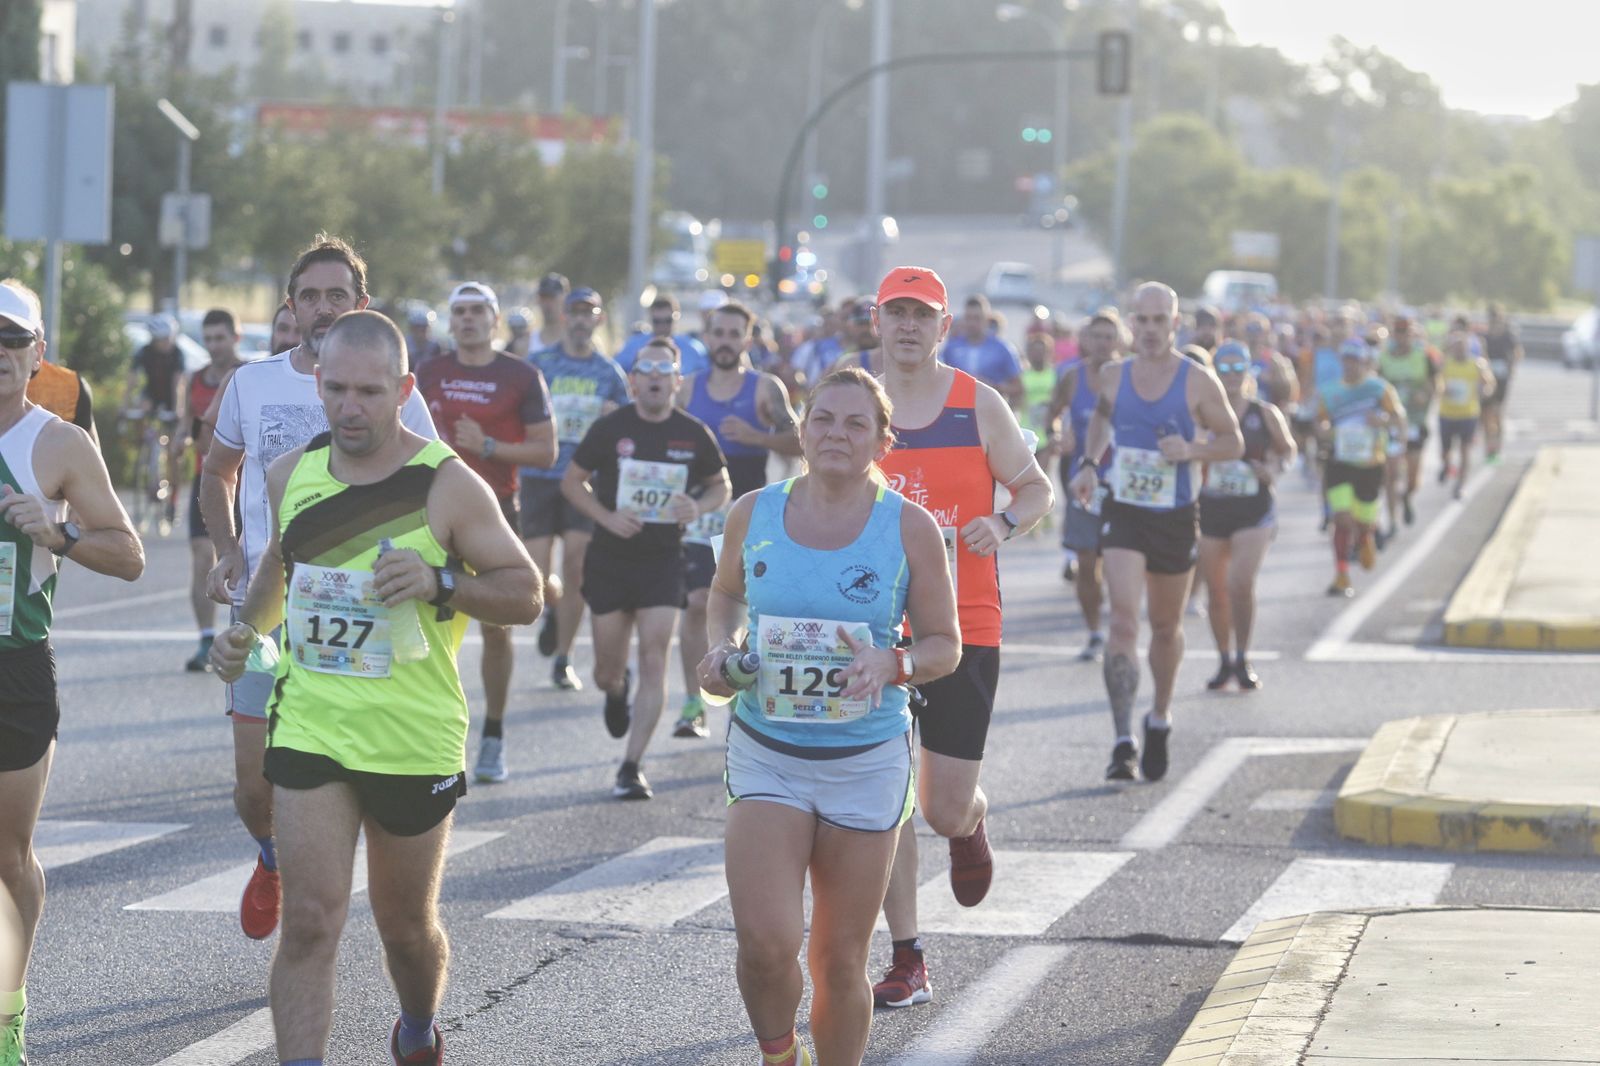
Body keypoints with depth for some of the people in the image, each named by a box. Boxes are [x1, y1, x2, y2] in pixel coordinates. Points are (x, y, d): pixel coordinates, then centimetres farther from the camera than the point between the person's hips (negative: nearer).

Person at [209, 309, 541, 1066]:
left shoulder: (447, 485, -10)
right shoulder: (292, 474, 3)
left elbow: (525, 595, -6)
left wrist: (441, 583, -23)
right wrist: (249, 626, 6)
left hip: (415, 741, -2)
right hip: (310, 729, 2)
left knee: (407, 927, 16)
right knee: (309, 921, -12)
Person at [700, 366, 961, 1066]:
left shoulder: (910, 529, -6)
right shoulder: (754, 514, 0)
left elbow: (945, 645, 0)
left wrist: (893, 663, -21)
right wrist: (724, 644, -1)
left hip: (867, 764, -1)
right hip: (765, 755, 1)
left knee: (840, 960, 6)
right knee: (766, 941, -15)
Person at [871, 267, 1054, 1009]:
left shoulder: (979, 406, 0)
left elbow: (1037, 489, 6)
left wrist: (1003, 524, -14)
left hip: (964, 631, -1)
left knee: (946, 810, -1)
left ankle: (971, 824, 38)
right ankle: (907, 963, 5)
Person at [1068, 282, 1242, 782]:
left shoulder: (1198, 382, -8)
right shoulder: (1113, 376, 0)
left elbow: (1233, 442, -2)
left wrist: (1191, 450, -20)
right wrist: (1088, 463, 8)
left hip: (1176, 518, 0)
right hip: (1124, 514, 0)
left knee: (1166, 627, 15)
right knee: (1123, 622, -16)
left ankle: (1160, 718, 40)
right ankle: (1124, 742, -22)